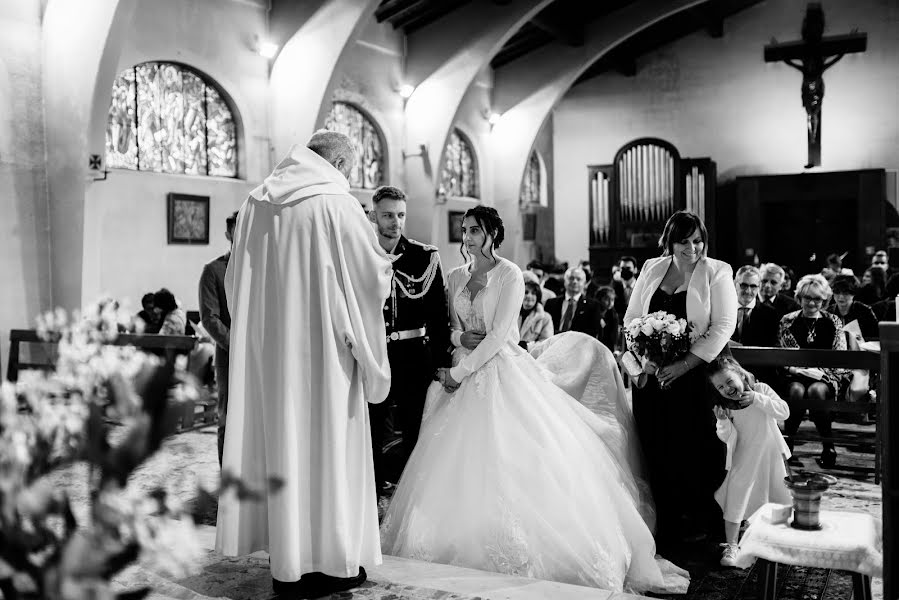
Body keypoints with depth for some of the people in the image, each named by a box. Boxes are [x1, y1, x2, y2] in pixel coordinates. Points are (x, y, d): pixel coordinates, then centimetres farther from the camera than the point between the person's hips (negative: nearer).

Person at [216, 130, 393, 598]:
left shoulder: (255, 204, 7)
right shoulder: (336, 204, -11)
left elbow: (235, 281, 13)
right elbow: (374, 273, -6)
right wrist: (383, 271, 15)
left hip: (266, 349, 6)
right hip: (322, 349, -6)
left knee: (280, 441, 11)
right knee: (327, 445, 4)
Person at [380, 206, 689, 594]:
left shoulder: (509, 275, -5)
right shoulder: (456, 277, 13)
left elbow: (499, 335, -12)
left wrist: (460, 372, -13)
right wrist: (461, 336, -5)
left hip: (504, 376, -5)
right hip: (465, 380, 6)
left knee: (509, 464, -10)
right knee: (457, 468, 0)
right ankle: (463, 547, 10)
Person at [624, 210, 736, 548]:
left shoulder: (717, 273, 0)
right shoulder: (651, 269, 11)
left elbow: (723, 326, -9)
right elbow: (631, 318, 12)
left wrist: (684, 365, -17)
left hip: (696, 376, -3)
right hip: (652, 376, 3)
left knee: (695, 450, -2)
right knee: (657, 450, 3)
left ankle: (699, 522, 16)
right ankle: (667, 528, 15)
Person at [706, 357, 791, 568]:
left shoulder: (761, 389, -10)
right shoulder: (723, 405, -9)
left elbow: (784, 412, -19)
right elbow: (728, 438, -13)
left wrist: (758, 399, -29)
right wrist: (722, 421, -32)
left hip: (770, 454, 1)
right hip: (743, 459, -1)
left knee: (781, 498, 15)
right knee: (735, 500, -8)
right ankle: (731, 546, -1)